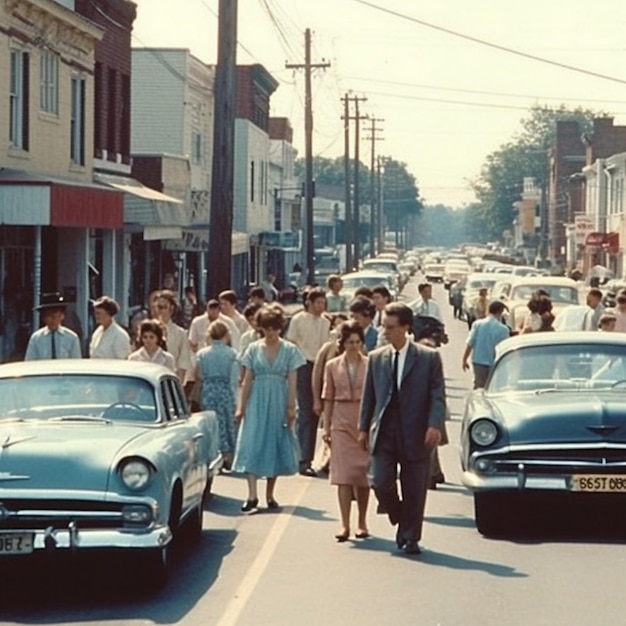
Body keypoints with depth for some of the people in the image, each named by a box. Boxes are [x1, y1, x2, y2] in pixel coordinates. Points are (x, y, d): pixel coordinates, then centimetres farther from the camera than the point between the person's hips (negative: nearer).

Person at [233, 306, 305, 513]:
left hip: (278, 402, 0)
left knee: (276, 445, 5)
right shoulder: (254, 349, 4)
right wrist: (241, 407, 1)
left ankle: (270, 495, 16)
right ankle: (252, 496, -13)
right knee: (253, 445, -9)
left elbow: (292, 381, 1)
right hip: (257, 402, 0)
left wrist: (291, 407, -4)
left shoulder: (289, 350, 2)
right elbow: (247, 380, 4)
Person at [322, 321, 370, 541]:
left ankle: (362, 522, 15)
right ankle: (345, 524, -7)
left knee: (363, 473, 4)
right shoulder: (332, 366, 6)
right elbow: (328, 398, 9)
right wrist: (326, 427, 6)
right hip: (341, 421, 1)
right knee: (343, 472, -6)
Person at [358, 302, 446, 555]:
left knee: (414, 489, 2)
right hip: (384, 432, 2)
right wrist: (363, 428, 9)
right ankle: (400, 520, 21)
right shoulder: (376, 358, 10)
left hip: (415, 434, -2)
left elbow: (438, 395, -4)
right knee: (380, 482, -8)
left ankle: (410, 538, 16)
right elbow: (368, 396, 13)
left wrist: (434, 425, -16)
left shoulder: (429, 357, 0)